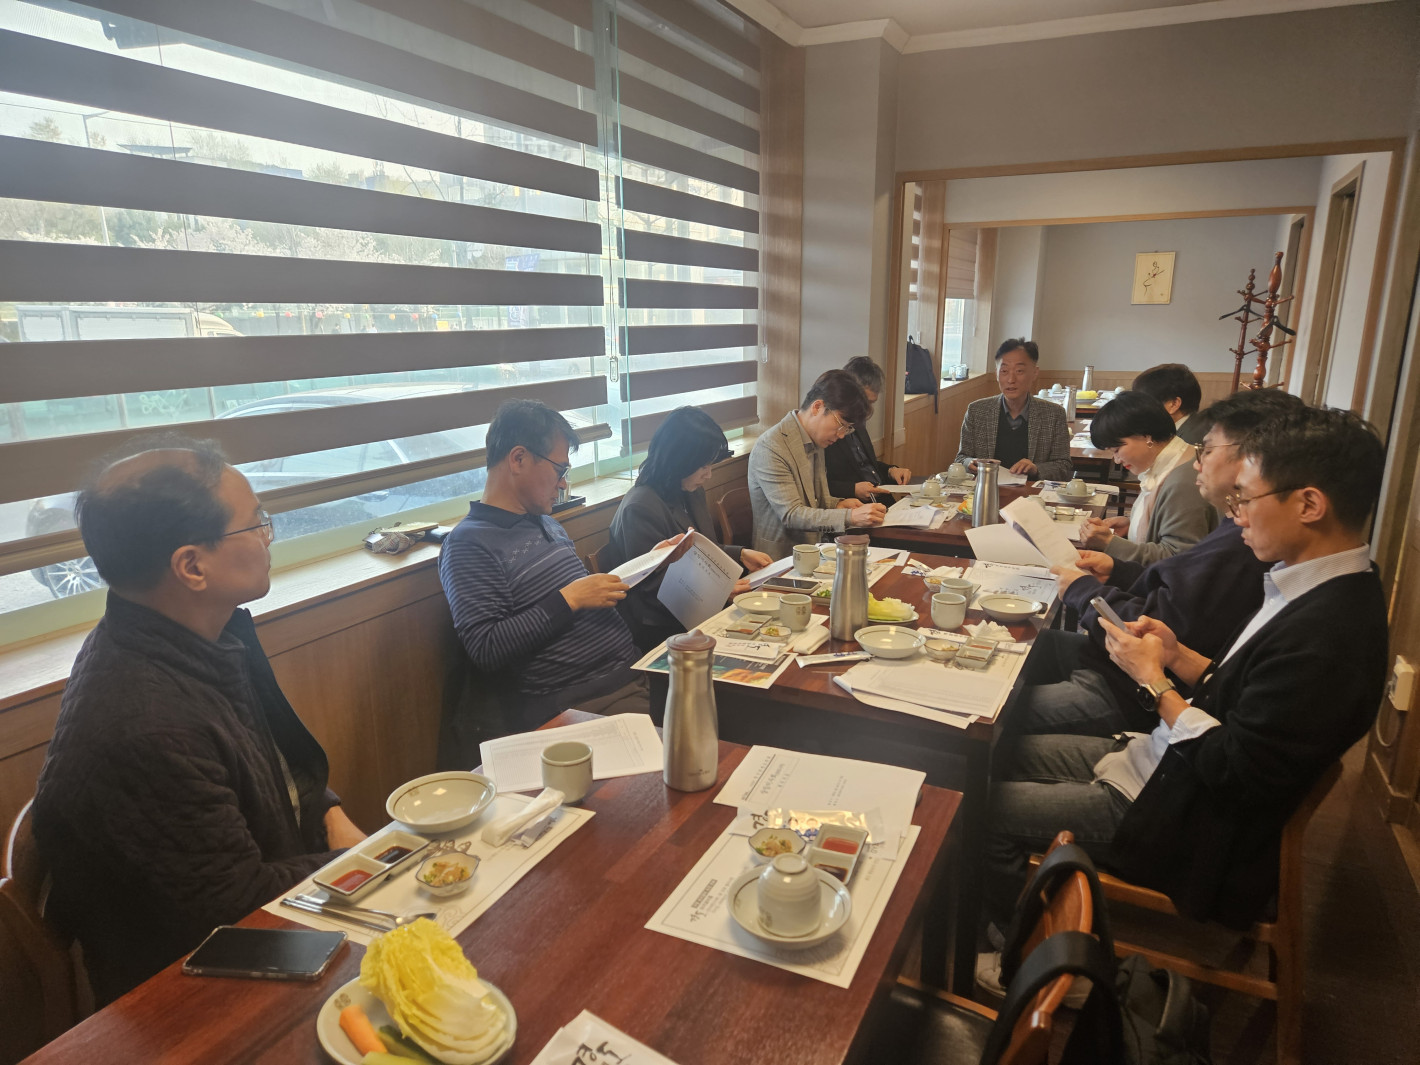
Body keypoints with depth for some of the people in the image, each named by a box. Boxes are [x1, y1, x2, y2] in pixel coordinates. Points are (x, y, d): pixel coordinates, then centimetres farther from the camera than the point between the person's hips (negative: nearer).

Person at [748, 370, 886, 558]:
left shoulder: (816, 442, 11)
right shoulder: (770, 449, -17)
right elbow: (790, 515, -21)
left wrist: (837, 504, 2)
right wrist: (850, 517, -28)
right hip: (780, 559, -8)